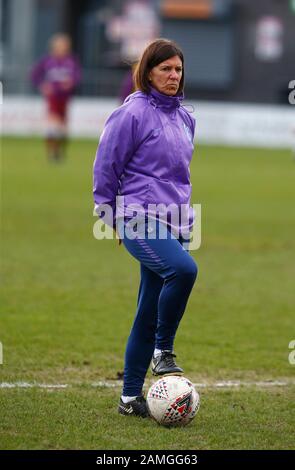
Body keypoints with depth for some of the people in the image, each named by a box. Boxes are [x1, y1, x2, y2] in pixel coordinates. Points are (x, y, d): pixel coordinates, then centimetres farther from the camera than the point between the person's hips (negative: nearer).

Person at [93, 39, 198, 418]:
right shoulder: (133, 113, -7)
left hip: (176, 224, 7)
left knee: (149, 312, 7)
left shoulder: (185, 118, 15)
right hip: (141, 220, -7)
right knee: (183, 269, -33)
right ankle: (162, 351, -17)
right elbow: (105, 166, -2)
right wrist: (108, 215, 2)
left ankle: (130, 397, 13)